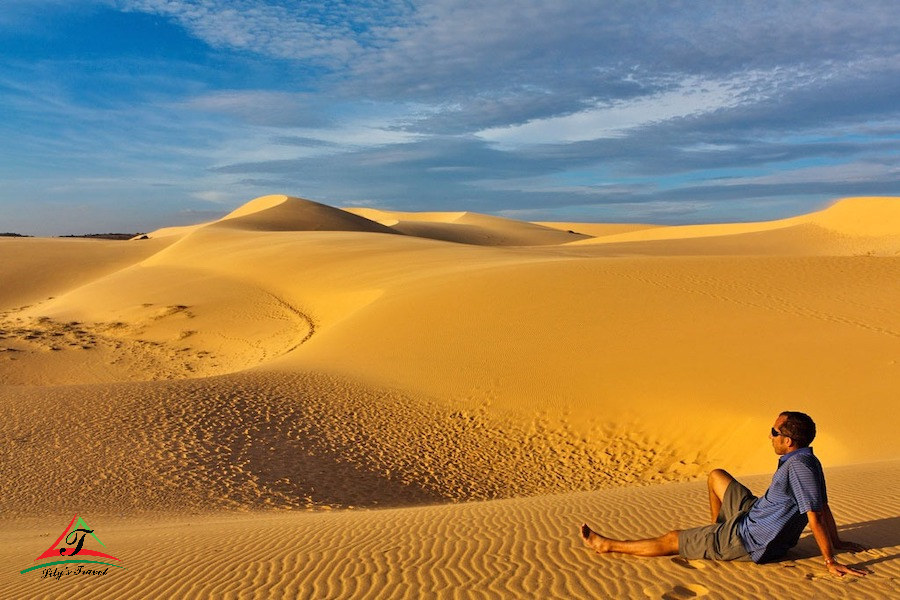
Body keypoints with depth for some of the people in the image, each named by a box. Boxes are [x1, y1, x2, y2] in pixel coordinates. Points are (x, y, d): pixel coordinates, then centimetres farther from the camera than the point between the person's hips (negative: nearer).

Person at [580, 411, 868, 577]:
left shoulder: (799, 465, -29)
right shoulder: (806, 460, 1)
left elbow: (816, 515, -28)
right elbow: (824, 506, 10)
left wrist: (830, 561, -24)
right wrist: (836, 541, 21)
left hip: (750, 541, -9)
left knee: (671, 541, 1)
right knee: (716, 476, 24)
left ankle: (607, 545, 15)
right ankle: (717, 529, 41)